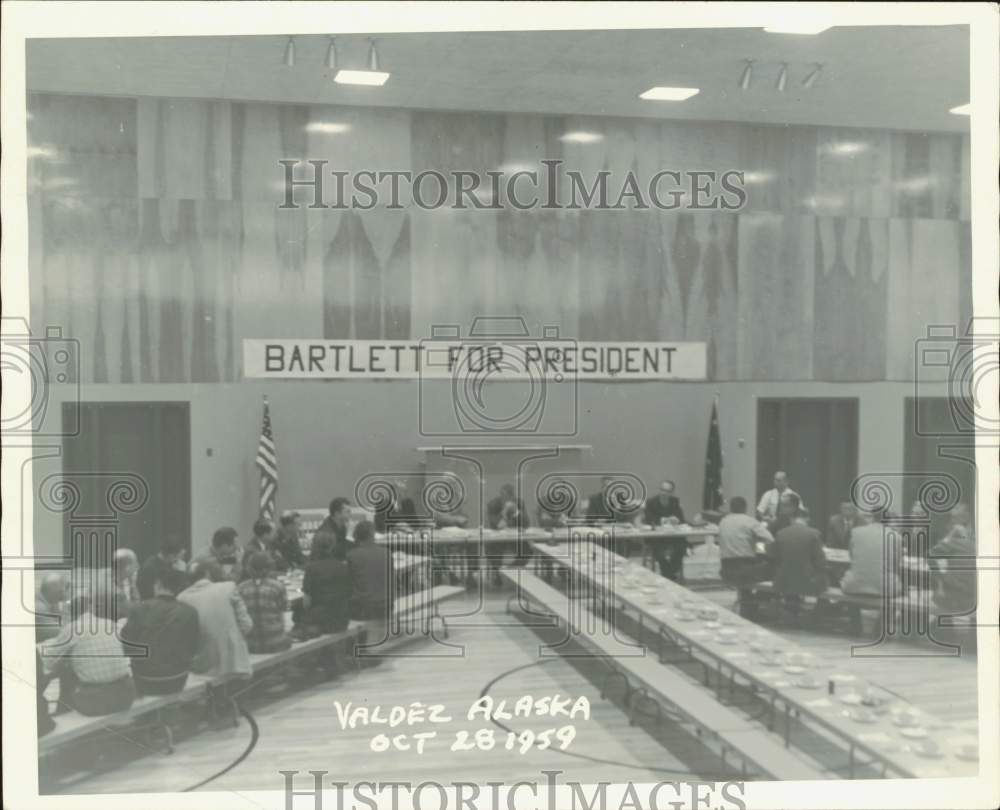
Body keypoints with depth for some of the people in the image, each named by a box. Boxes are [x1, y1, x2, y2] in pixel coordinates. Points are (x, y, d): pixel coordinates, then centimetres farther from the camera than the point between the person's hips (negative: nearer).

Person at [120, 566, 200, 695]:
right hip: (177, 683, 1)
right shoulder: (190, 612, -13)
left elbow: (125, 645, -6)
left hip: (144, 685, -1)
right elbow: (193, 649, -3)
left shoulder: (138, 609, -15)